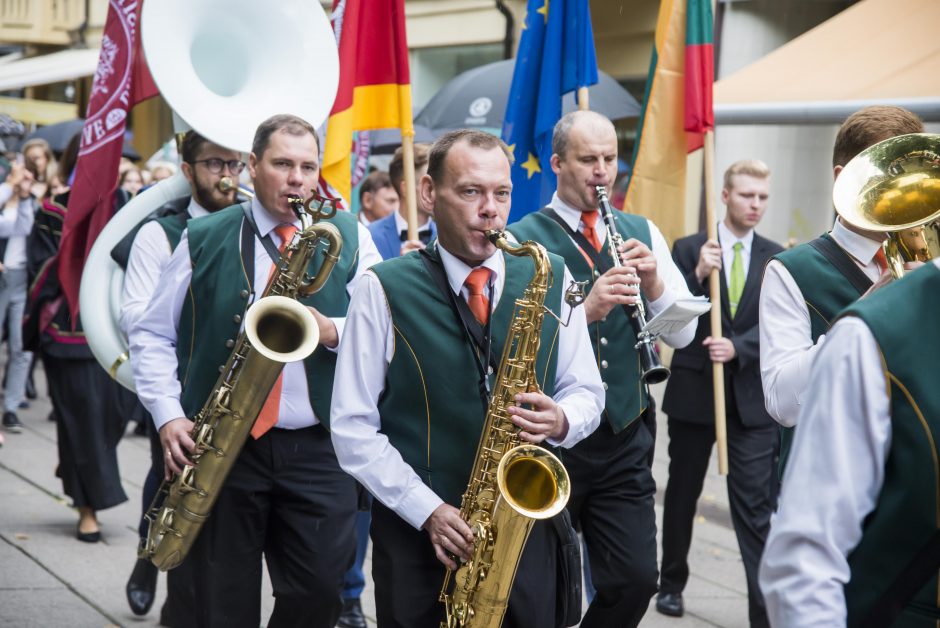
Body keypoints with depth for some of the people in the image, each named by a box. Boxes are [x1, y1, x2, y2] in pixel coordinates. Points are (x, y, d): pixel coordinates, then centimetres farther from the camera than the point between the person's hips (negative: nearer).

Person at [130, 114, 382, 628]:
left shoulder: (350, 239, 7)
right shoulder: (202, 238, 6)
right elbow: (152, 334, 8)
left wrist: (332, 331, -17)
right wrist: (168, 414, -5)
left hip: (318, 450, 0)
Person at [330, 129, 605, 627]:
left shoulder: (552, 279, 2)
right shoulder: (385, 290, -6)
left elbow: (586, 392, 10)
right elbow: (354, 427, -5)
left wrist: (561, 420, -13)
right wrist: (427, 510, -14)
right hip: (416, 534, -2)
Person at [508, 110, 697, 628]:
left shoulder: (643, 234, 9)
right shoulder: (522, 239, -4)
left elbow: (682, 334, 5)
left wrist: (653, 283, -13)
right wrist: (585, 309, -27)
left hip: (626, 436, 3)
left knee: (635, 579, -2)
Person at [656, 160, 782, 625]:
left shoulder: (776, 258, 4)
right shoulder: (688, 250, 0)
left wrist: (737, 349, -20)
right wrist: (699, 275, -21)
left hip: (752, 396, 0)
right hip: (694, 391, 0)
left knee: (756, 504, -5)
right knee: (682, 493, 14)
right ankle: (672, 583, 32)